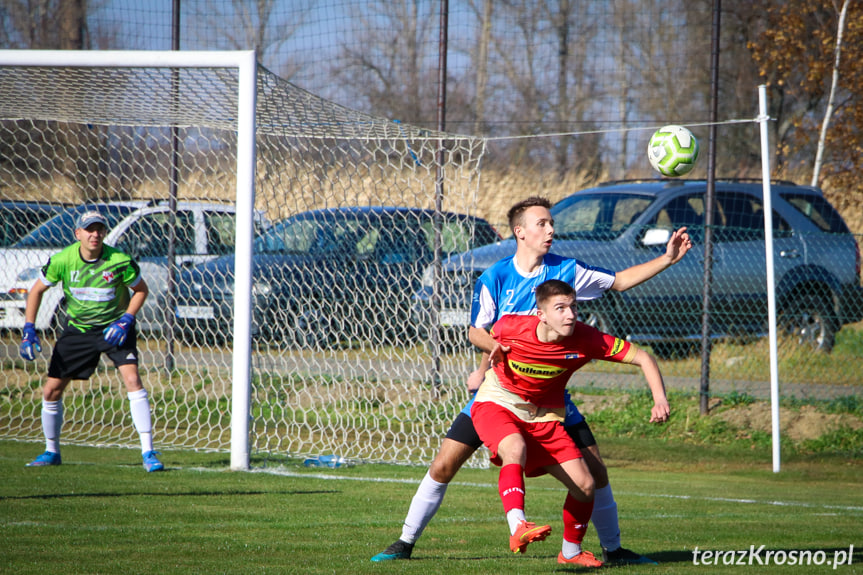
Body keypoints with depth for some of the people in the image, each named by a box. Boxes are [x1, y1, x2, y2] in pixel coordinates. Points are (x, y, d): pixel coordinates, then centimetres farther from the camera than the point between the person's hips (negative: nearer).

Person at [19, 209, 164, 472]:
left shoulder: (120, 261, -19)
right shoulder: (62, 260, -15)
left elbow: (141, 290, -1)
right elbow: (37, 290, 0)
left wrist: (126, 320, -15)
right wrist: (29, 330, -8)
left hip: (114, 328, -2)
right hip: (78, 329, 2)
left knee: (133, 379, -22)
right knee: (51, 391, 1)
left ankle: (148, 452, -18)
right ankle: (51, 451, 24)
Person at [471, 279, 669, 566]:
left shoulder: (585, 339, -21)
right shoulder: (511, 327, -22)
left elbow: (642, 358, -19)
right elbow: (490, 340, 6)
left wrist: (660, 399, -30)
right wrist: (481, 372, 5)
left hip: (544, 416, 3)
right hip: (498, 403, -3)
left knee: (584, 484, -3)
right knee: (515, 449, -38)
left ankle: (571, 551, 22)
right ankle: (518, 529, -50)